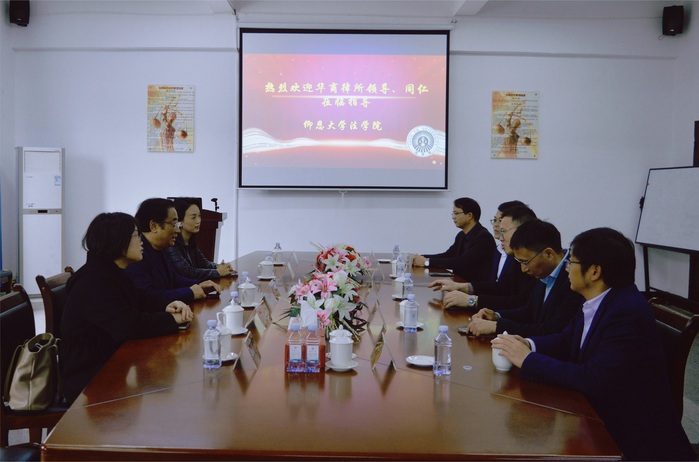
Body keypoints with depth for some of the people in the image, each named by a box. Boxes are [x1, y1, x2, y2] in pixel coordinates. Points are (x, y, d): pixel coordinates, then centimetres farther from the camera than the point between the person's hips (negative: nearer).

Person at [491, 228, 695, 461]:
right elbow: (566, 341, 12)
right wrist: (528, 344, -8)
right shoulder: (598, 301, 0)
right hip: (601, 416, 7)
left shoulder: (628, 312, -26)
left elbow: (594, 380, -30)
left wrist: (528, 360, -23)